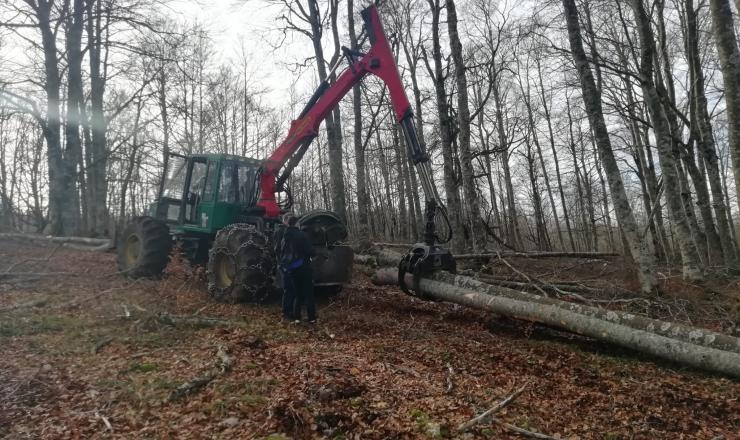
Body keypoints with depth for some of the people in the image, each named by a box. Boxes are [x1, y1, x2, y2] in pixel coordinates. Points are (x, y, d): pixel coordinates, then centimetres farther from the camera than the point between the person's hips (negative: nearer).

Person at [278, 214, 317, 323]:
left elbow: (281, 252, 10)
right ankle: (311, 318, 3)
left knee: (298, 293, 14)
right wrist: (314, 253, 6)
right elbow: (310, 251, -14)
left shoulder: (285, 236, 4)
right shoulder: (301, 235, -14)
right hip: (303, 267, -6)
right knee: (308, 293, 2)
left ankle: (296, 316, 13)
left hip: (291, 269, 6)